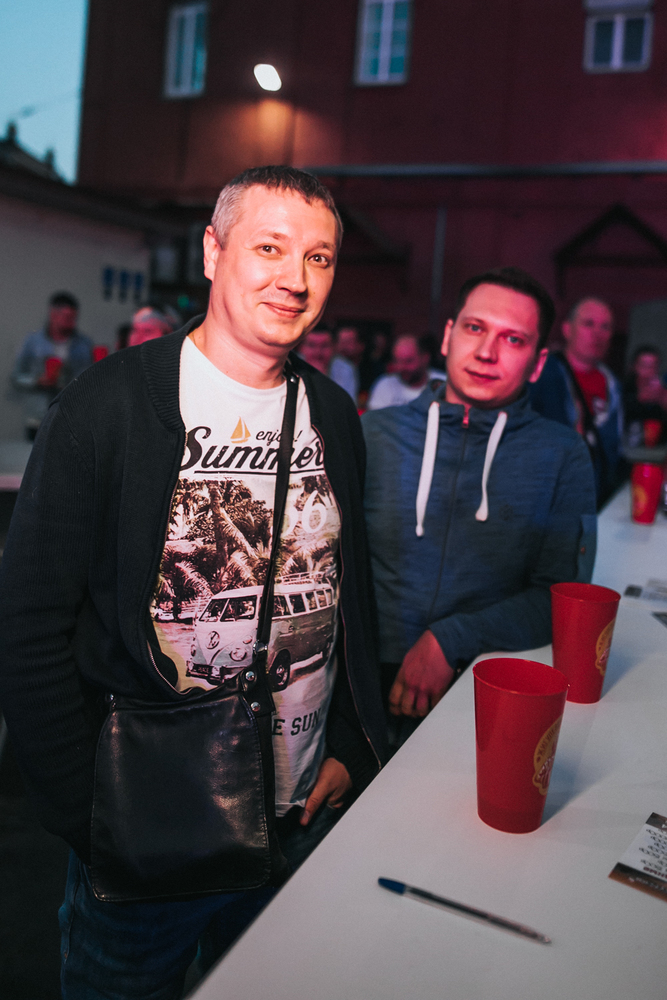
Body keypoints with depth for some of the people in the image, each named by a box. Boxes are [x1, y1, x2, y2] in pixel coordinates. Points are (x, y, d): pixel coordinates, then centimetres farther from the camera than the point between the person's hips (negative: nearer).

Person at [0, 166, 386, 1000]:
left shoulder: (333, 414, 1)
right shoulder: (107, 405, -14)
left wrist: (352, 746, 4)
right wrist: (92, 816, -12)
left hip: (302, 815, 5)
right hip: (142, 831, -4)